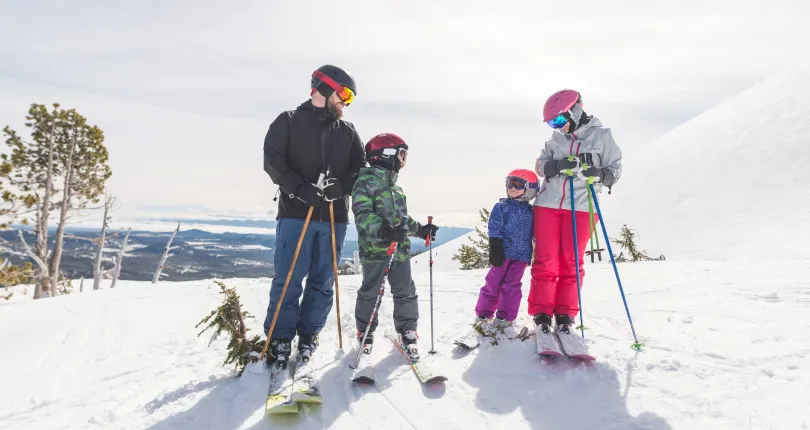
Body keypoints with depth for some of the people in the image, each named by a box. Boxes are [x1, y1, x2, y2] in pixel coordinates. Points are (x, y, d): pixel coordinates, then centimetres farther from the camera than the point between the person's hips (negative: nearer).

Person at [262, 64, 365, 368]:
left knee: (323, 281, 5)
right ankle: (280, 339, 8)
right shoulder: (288, 122, 6)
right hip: (295, 213, -3)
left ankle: (308, 335, 19)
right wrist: (302, 189, -17)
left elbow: (360, 170, 9)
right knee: (288, 280, -4)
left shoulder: (348, 131, 16)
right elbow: (272, 161, -4)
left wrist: (337, 187, -11)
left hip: (335, 217, 4)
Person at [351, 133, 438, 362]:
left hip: (400, 250, 7)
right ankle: (365, 333, 23)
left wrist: (419, 229, 21)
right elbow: (362, 214, -21)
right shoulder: (366, 181, -9)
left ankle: (407, 331, 25)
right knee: (370, 293, 6)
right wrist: (383, 230, -34)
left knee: (405, 292, 9)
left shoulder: (395, 187, 17)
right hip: (375, 249, -7)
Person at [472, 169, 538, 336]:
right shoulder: (501, 207, 1)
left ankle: (504, 318, 11)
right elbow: (494, 230, -5)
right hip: (503, 253, -2)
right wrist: (495, 250, -12)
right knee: (492, 284, 3)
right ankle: (482, 316, 14)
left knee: (511, 286, 2)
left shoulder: (530, 211, 9)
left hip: (521, 255, 2)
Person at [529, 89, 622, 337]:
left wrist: (600, 174, -19)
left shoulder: (602, 135, 2)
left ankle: (565, 316, 12)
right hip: (548, 204, 2)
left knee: (571, 263, 1)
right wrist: (558, 165, -15)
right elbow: (541, 164, 6)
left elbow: (615, 168, 3)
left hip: (580, 207, -2)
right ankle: (541, 314, 10)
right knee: (545, 261, 1)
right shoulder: (556, 138, 11)